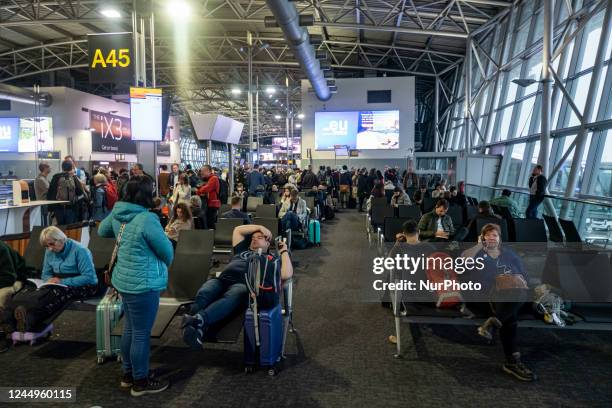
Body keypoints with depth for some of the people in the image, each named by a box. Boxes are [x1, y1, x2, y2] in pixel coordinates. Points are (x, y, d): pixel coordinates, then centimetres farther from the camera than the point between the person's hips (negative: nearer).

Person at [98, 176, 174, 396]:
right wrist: (164, 266, 7)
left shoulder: (117, 213, 0)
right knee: (141, 334, 5)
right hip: (143, 284, -9)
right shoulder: (147, 219, -25)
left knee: (129, 329, 21)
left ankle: (128, 374, 36)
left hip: (124, 279, 9)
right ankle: (140, 382, 19)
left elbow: (102, 231, 21)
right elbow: (166, 250, -14)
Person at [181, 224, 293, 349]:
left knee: (229, 299, -42)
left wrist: (284, 252, 20)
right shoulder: (243, 251, 40)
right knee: (203, 294, -33)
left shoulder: (272, 259, 26)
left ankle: (197, 320, -68)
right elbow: (238, 230, 50)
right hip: (221, 280, 4)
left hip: (244, 284, -4)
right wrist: (260, 227, 46)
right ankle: (196, 329, -60)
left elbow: (286, 275, 8)